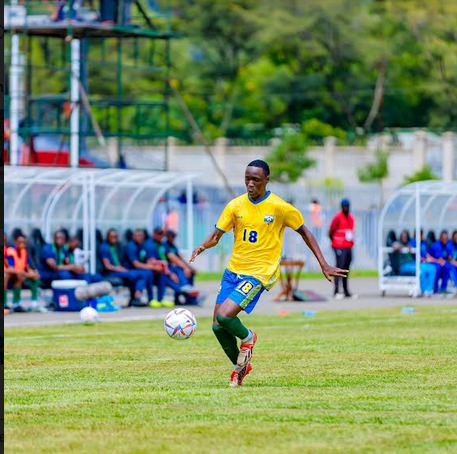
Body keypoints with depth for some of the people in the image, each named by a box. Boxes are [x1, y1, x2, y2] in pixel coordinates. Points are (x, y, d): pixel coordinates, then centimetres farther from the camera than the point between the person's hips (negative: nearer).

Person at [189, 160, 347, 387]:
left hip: (259, 274, -5)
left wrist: (324, 265, 1)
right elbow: (216, 235, 4)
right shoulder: (236, 205, 2)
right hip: (233, 270, 5)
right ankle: (240, 366, 26)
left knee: (224, 315, -21)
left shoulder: (280, 208, -8)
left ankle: (247, 337, 12)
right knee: (218, 326, 1)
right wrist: (202, 247, -20)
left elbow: (304, 232, 4)